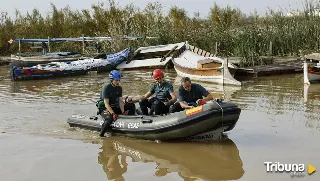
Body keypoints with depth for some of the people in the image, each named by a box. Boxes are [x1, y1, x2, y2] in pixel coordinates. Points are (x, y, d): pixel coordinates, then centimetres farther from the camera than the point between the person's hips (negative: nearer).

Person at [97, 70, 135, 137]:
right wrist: (113, 113, -34)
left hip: (115, 107, 7)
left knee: (131, 106, -1)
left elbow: (120, 101, -3)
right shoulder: (106, 88, -17)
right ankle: (101, 134, -21)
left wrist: (123, 112, -19)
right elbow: (106, 104, -23)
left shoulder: (119, 88, 4)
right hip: (104, 108, -7)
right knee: (110, 118, -39)